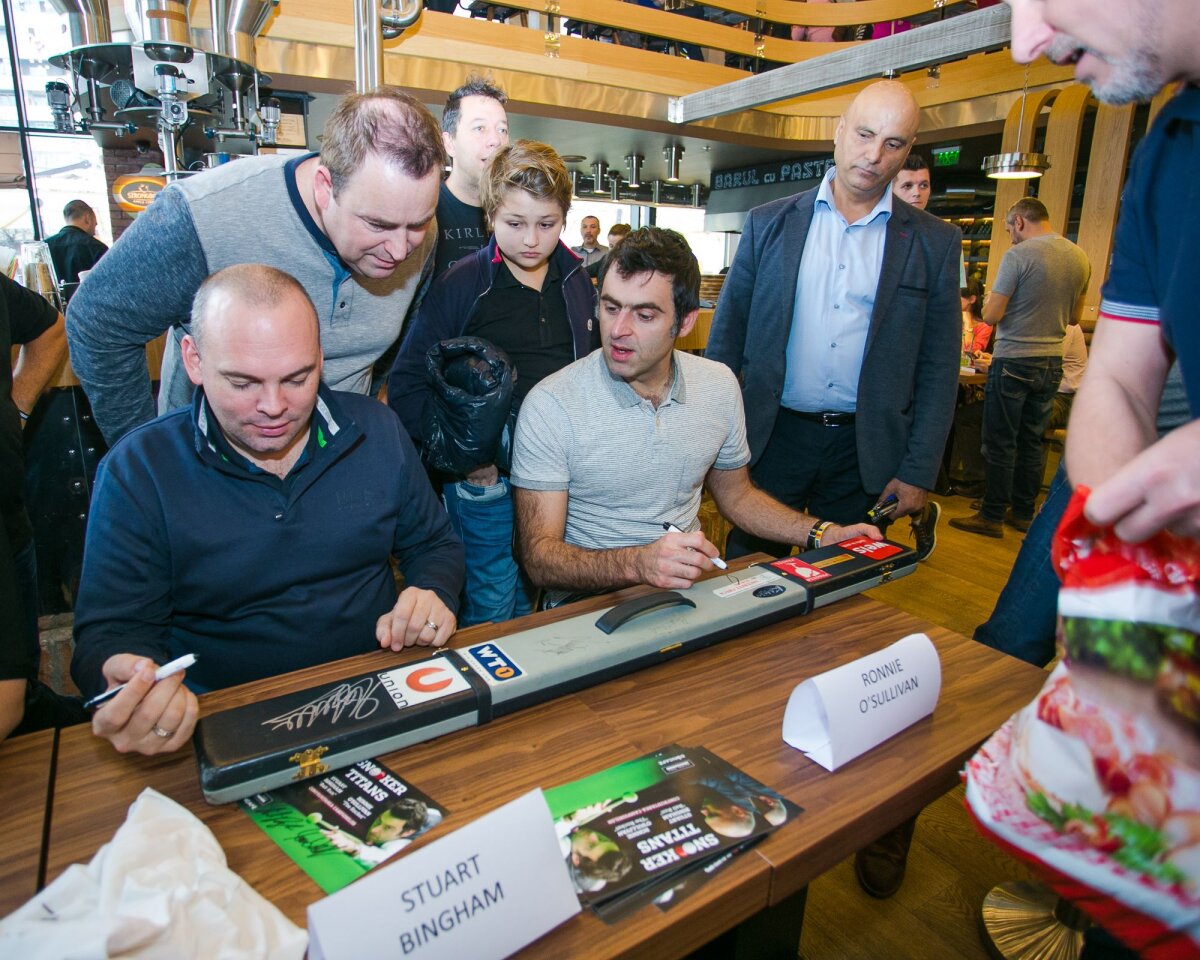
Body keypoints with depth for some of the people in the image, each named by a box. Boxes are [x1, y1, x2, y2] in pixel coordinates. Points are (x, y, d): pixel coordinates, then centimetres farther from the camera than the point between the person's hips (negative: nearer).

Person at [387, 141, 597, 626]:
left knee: (532, 603, 19)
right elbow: (406, 382, -8)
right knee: (490, 612, 7)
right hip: (484, 478, -4)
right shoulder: (462, 285, -9)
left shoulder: (578, 282, 4)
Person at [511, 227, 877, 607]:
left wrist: (822, 534, 3)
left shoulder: (719, 387, 1)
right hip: (589, 599, -4)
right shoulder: (550, 405, -14)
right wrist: (637, 563, -34)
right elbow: (539, 557, -16)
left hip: (691, 585, 5)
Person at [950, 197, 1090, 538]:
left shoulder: (1018, 255, -14)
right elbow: (1075, 315, 17)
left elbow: (991, 315, -15)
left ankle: (992, 517, 5)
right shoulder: (1080, 258, 7)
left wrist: (992, 299, 6)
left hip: (1014, 361, -7)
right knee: (1031, 441, 14)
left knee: (1001, 443, 0)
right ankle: (1023, 513, 22)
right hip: (1052, 361, 7)